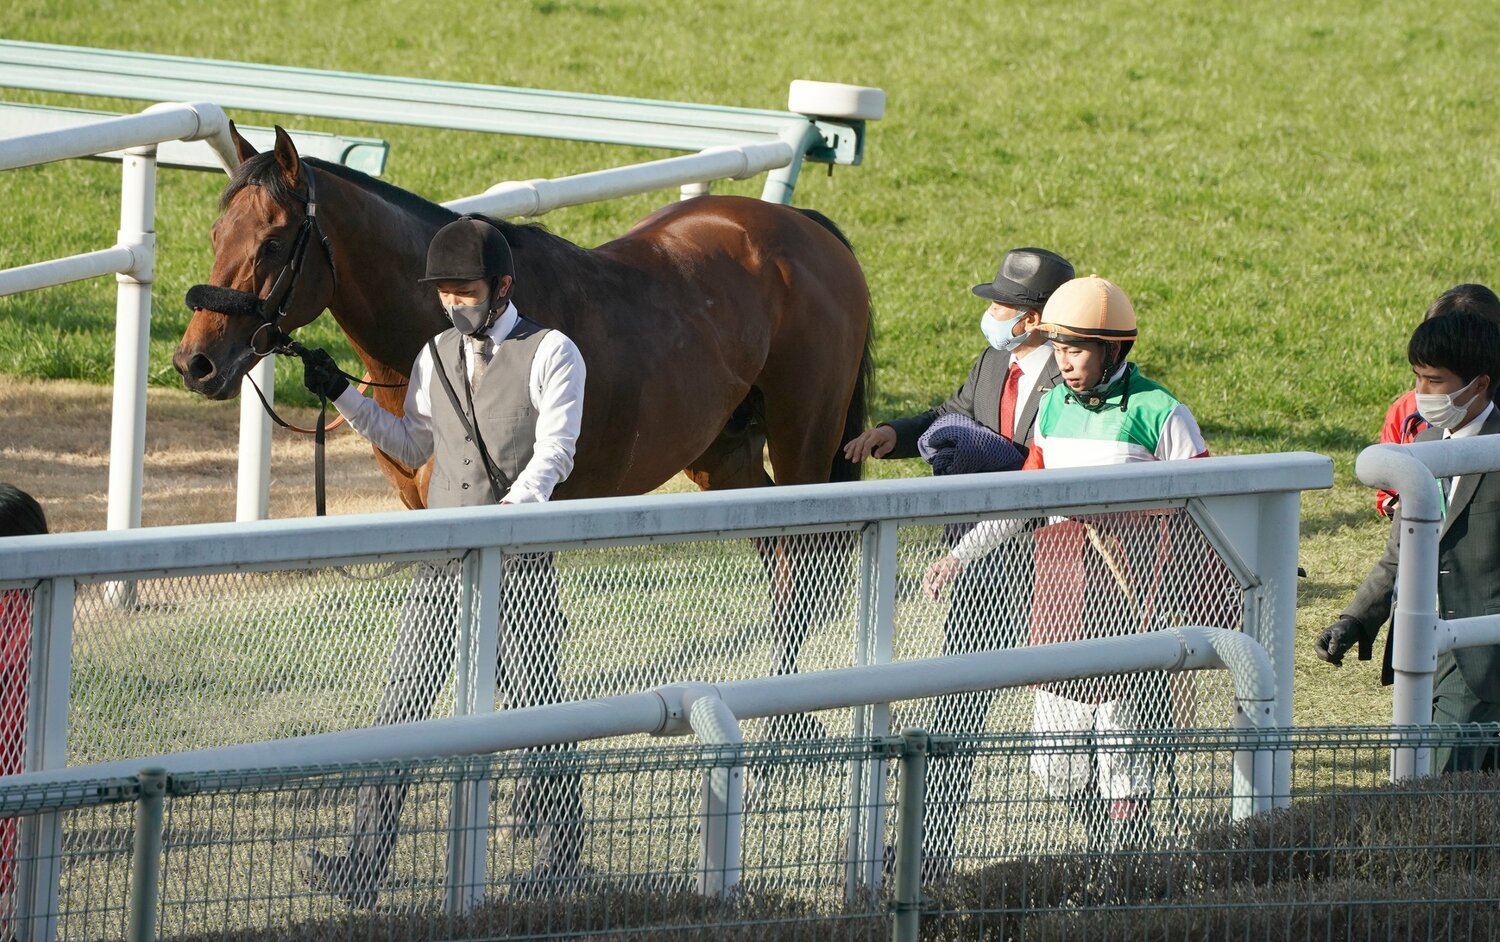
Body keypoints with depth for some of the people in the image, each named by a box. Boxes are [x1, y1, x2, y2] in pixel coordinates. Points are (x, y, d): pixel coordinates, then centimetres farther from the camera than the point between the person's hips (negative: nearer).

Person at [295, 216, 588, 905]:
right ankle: (366, 863, -7)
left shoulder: (551, 355, -5)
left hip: (519, 562, -5)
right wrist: (342, 396, 14)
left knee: (534, 706, 5)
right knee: (401, 705, -4)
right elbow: (411, 447, 24)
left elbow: (553, 454, -14)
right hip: (441, 561, 5)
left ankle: (559, 850, 23)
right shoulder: (435, 358, 13)